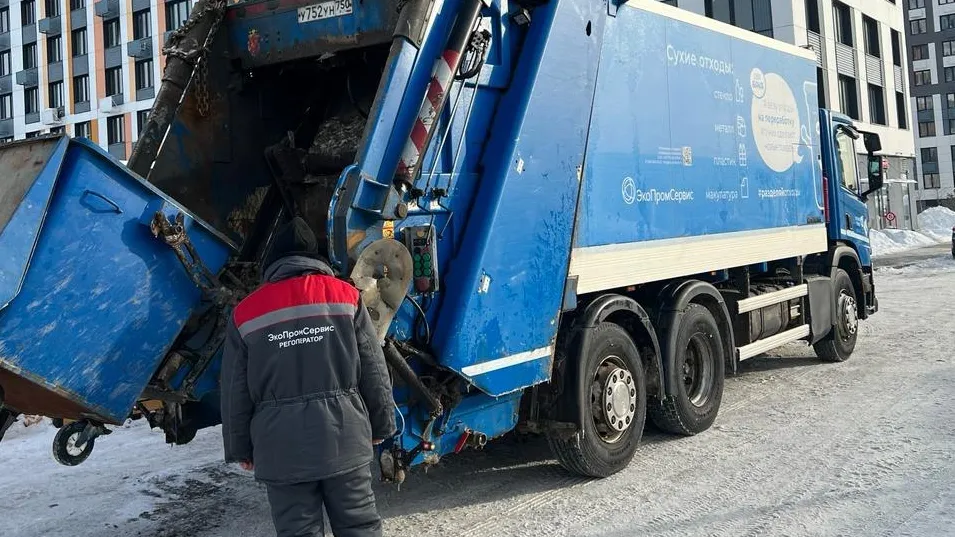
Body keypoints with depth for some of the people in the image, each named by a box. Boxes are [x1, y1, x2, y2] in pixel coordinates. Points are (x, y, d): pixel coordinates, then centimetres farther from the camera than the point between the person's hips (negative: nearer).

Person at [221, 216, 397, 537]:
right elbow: (374, 372, 4)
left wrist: (240, 448, 16)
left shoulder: (246, 313, 3)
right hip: (343, 438, 1)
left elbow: (235, 392, 5)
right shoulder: (345, 295, 3)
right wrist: (381, 424, 14)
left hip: (281, 447, 0)